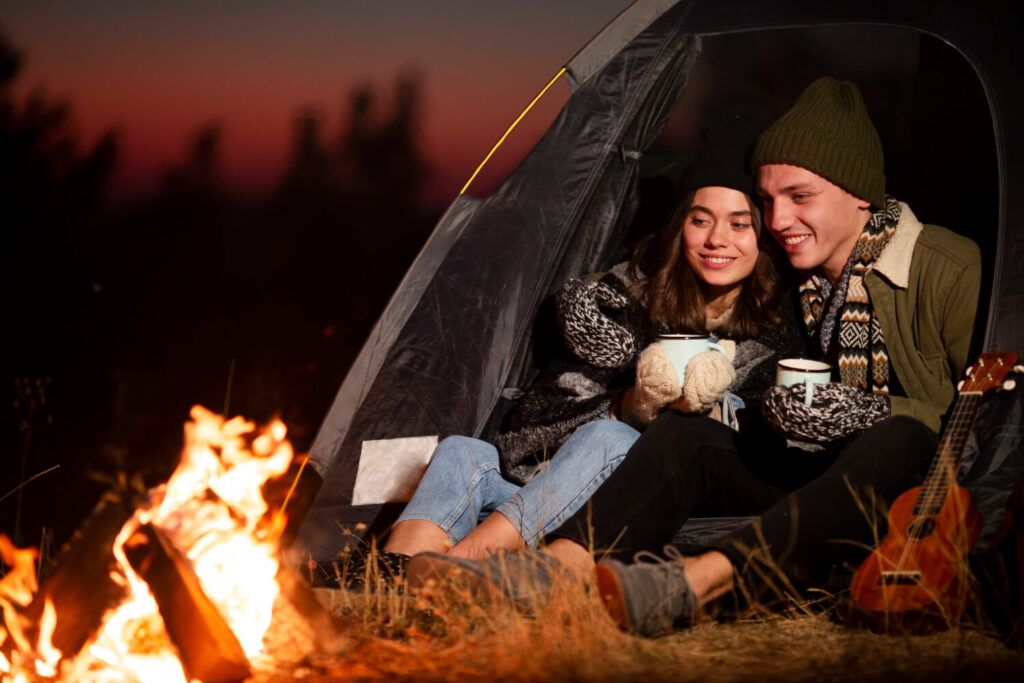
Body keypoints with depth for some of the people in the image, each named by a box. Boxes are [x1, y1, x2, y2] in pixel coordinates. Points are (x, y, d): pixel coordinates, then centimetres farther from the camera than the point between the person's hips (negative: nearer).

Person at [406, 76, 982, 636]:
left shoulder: (952, 273, -11)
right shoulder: (793, 278, 8)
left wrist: (871, 412, -22)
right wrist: (779, 410, -9)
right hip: (819, 475, 6)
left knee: (898, 441, -40)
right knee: (686, 433, -15)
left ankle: (697, 581, -52)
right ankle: (563, 565, -36)